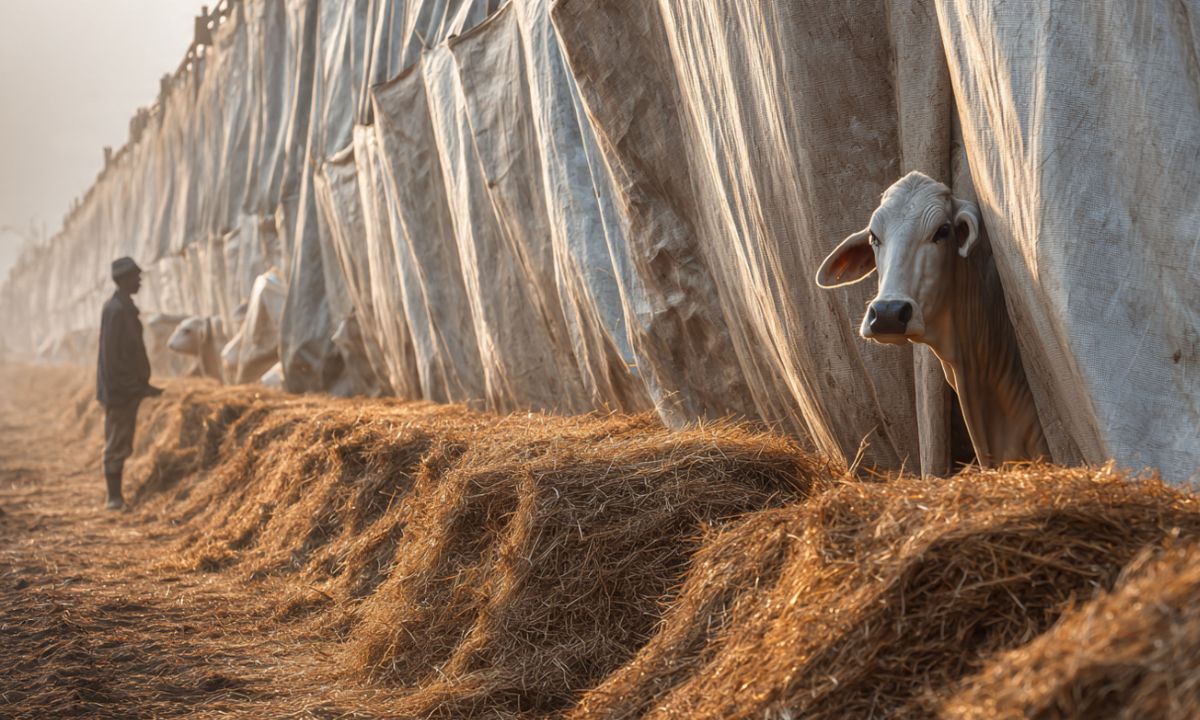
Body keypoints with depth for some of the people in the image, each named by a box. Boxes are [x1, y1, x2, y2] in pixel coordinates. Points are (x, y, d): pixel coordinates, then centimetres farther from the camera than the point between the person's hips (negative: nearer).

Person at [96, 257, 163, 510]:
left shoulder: (125, 308, 14)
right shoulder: (116, 310, -17)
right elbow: (114, 357, -21)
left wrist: (141, 385, 18)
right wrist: (139, 386, -19)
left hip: (128, 389, 10)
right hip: (119, 390, -10)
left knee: (121, 446, 12)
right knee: (117, 445, -4)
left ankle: (116, 496, 18)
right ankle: (114, 497, 1)